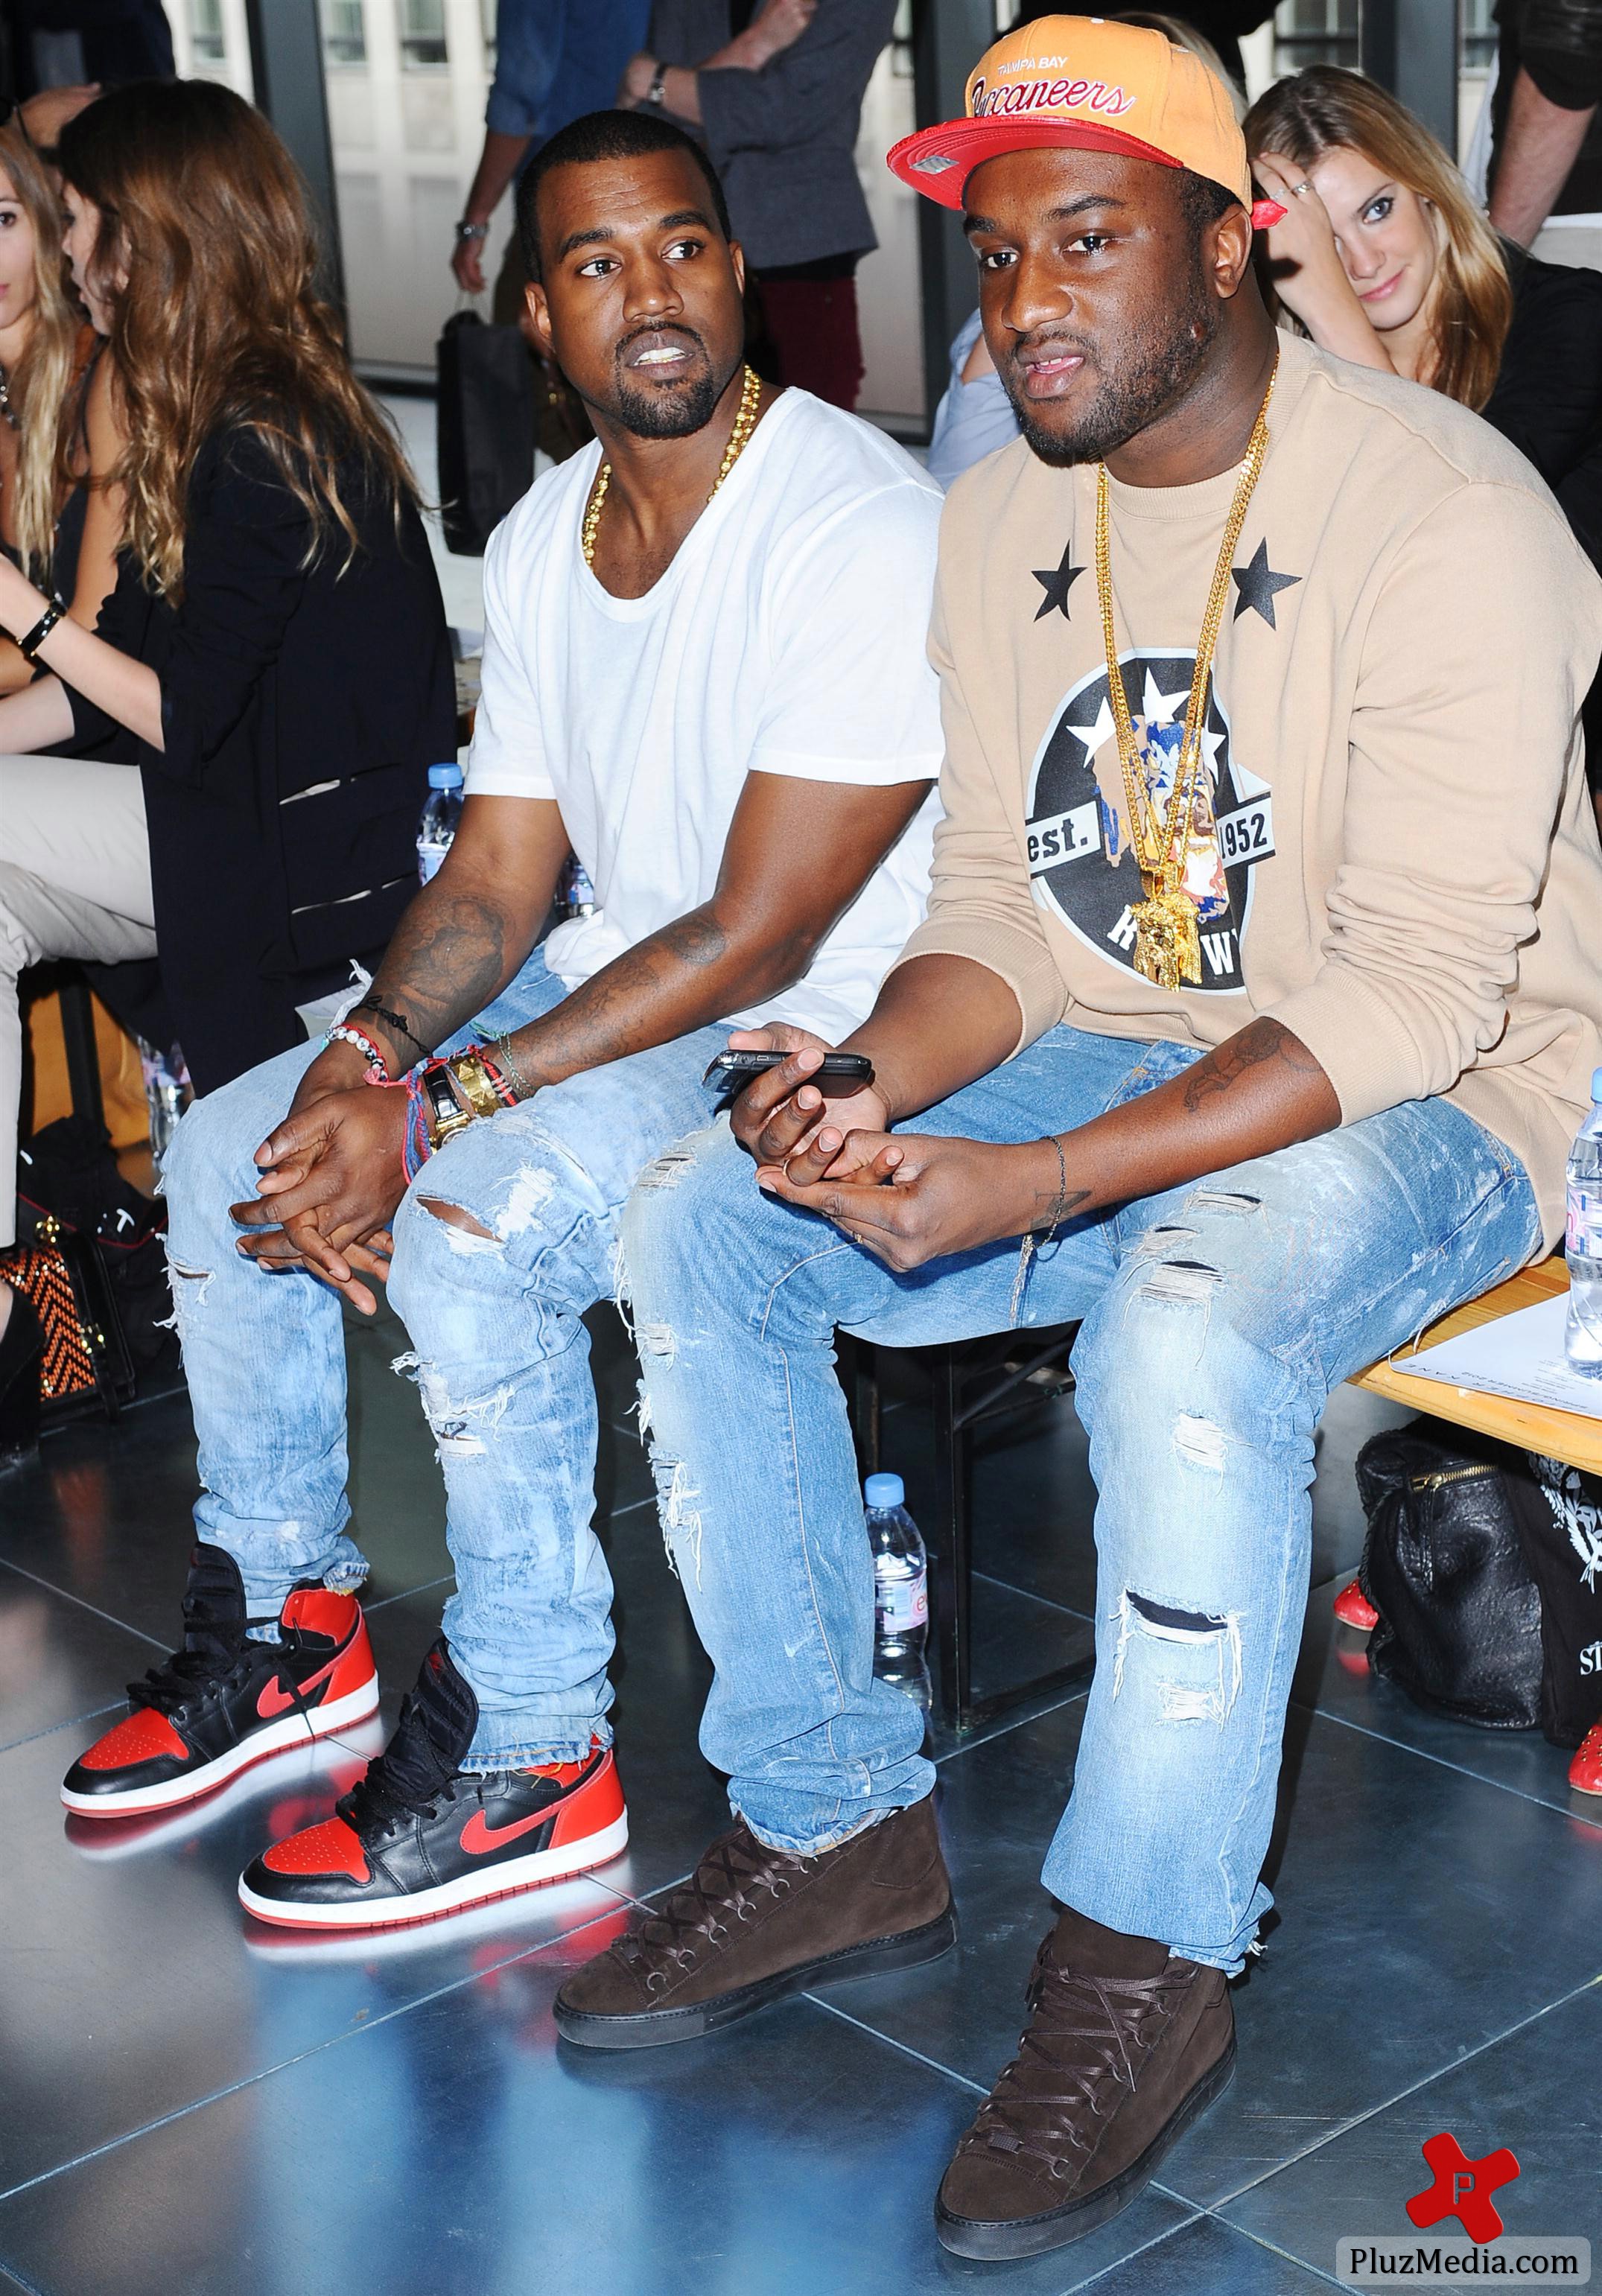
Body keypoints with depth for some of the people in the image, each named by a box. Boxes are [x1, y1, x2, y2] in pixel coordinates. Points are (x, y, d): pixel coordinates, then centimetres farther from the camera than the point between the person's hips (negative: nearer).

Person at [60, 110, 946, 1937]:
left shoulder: (862, 532, -21)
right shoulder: (545, 535, 5)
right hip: (612, 981, 9)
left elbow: (758, 938, -24)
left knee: (469, 1235, -29)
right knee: (222, 1152, 3)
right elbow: (499, 869, 5)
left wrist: (442, 1105, -25)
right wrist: (373, 1049, -16)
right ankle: (287, 1621, 18)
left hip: (822, 1031, -8)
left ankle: (527, 1757, -11)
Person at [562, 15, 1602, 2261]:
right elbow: (1002, 905, 5)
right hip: (1125, 1059, 7)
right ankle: (835, 1822, 1)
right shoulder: (1005, 514, 4)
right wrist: (878, 1090, -18)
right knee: (697, 1223, -10)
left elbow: (1417, 991, -26)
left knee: (1188, 1315, -38)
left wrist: (1030, 1186, -34)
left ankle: (1149, 1961, -18)